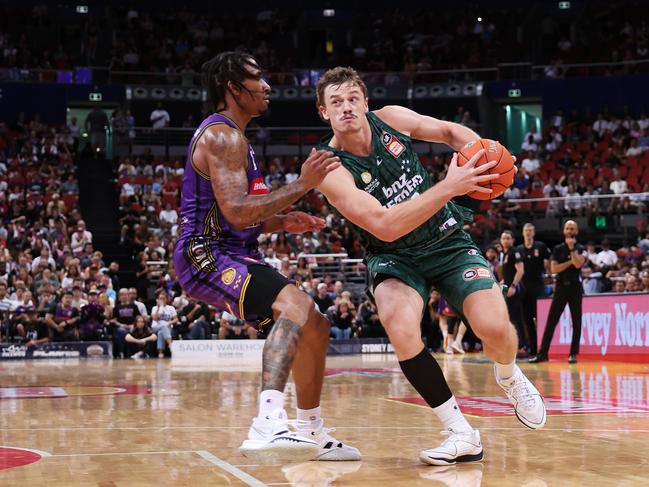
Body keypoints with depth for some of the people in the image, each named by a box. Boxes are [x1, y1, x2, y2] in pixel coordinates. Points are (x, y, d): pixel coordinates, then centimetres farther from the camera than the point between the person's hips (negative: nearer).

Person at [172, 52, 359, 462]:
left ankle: (311, 433, 27)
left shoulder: (231, 137, 21)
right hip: (207, 256, -11)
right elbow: (237, 213, -25)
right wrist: (302, 185, -23)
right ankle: (269, 425, -46)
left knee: (315, 326, 15)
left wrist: (283, 222, 10)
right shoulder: (222, 136, -13)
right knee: (296, 305, -32)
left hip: (234, 254, 11)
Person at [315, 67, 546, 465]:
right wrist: (449, 187, -37)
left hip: (449, 242, 3)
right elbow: (385, 225, -31)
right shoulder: (332, 170, -19)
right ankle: (462, 434, -17)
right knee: (401, 327, -33)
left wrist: (481, 150, -11)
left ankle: (510, 376, 20)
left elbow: (450, 131, 11)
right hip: (395, 257, -2)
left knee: (494, 327, -20)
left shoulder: (390, 119, -6)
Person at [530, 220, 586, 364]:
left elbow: (578, 264, -15)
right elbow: (554, 269, -4)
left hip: (575, 286, -1)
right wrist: (570, 261, -10)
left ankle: (573, 354, 6)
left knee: (576, 322, 0)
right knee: (551, 321, -2)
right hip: (561, 287, 1)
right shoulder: (558, 249, 7)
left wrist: (571, 248, -13)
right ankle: (542, 353, -2)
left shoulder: (580, 249, 4)